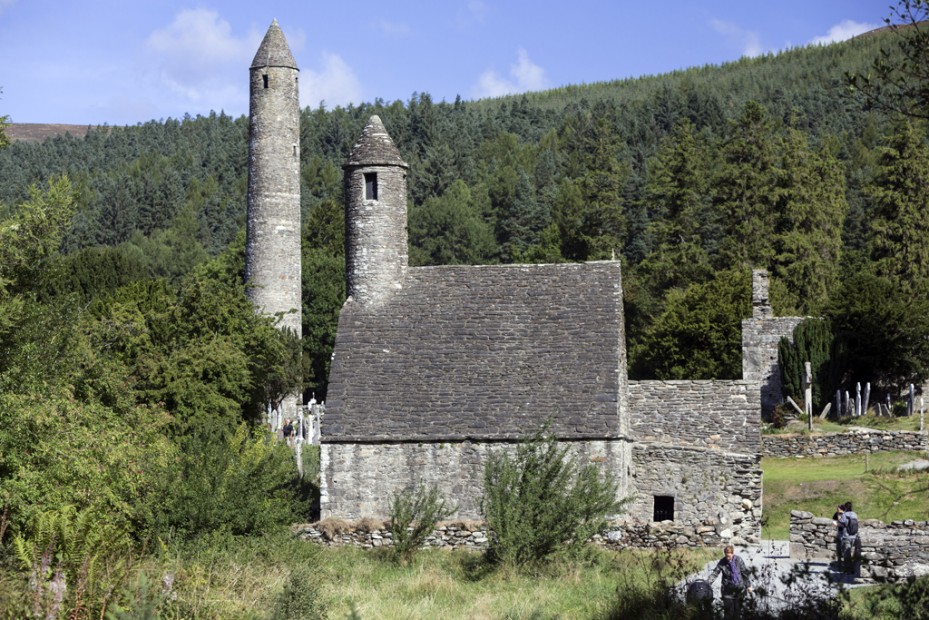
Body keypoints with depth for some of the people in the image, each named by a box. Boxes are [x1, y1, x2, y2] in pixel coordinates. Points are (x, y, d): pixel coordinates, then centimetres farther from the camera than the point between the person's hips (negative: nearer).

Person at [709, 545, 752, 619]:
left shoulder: (738, 560, -5)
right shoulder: (722, 562, -8)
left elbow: (745, 573, 3)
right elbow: (715, 573, -11)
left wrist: (748, 585, 6)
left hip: (739, 588, 1)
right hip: (728, 589, -1)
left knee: (738, 608, 10)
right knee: (728, 608, -5)